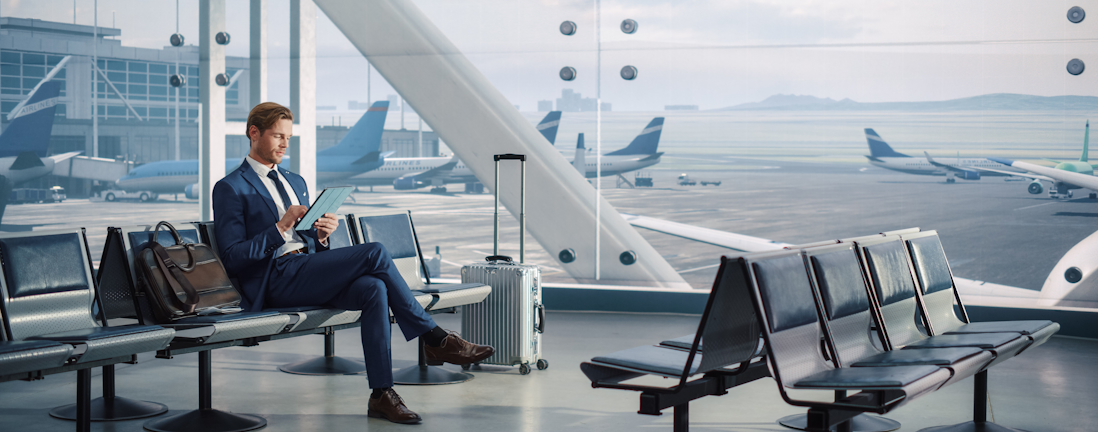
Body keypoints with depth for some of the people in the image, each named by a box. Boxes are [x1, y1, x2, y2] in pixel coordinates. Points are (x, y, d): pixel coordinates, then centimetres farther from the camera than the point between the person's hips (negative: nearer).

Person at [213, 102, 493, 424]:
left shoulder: (295, 182, 25)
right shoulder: (231, 189, 1)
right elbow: (233, 258, -9)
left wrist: (321, 235, 2)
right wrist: (281, 227, -17)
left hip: (308, 271, 7)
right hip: (277, 279, -7)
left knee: (373, 288, -25)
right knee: (375, 253, -22)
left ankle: (382, 395, -27)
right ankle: (436, 340, -14)